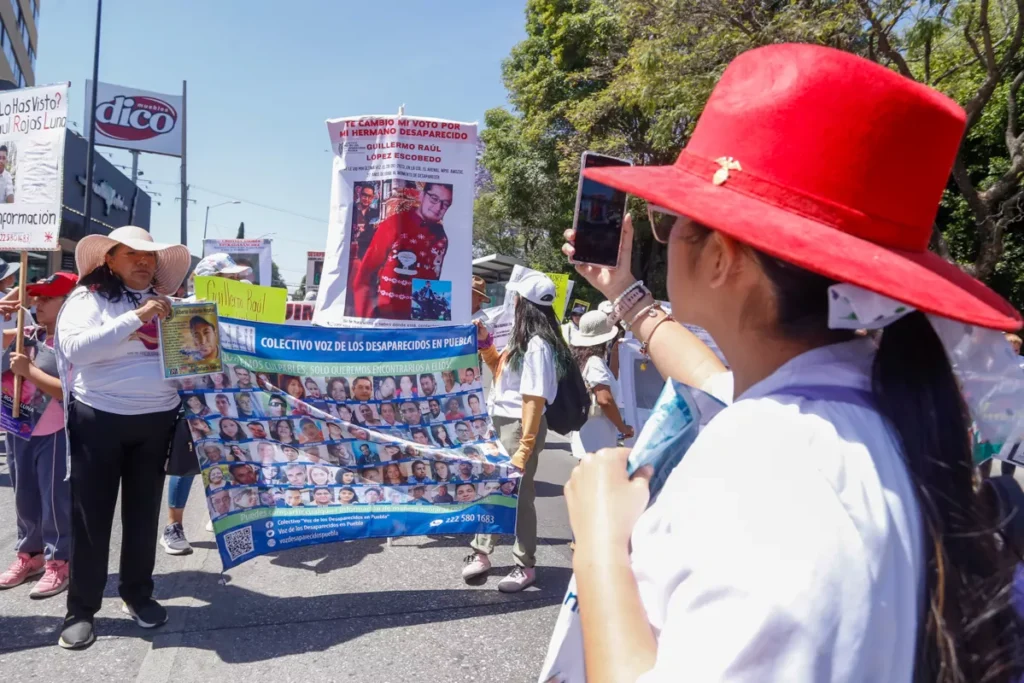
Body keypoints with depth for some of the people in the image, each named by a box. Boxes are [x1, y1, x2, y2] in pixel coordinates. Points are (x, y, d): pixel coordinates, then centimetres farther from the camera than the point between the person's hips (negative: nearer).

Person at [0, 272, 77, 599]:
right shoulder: (28, 334, 4)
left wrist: (29, 371, -23)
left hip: (55, 434, -7)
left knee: (55, 499, 4)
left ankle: (59, 562, 18)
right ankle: (28, 554, 35)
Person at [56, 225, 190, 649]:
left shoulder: (164, 302, 9)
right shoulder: (89, 297, -5)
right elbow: (75, 349, -21)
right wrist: (136, 317, -25)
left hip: (156, 421, 4)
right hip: (100, 420, -4)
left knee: (143, 512, 14)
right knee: (91, 516, 5)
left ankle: (138, 594, 29)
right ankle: (81, 609, 18)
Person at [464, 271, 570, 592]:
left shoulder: (537, 344, -20)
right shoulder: (522, 337, 9)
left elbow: (535, 400, -23)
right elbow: (501, 369, 26)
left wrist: (525, 447, -23)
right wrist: (484, 341, 12)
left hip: (520, 426, -9)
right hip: (501, 422, 9)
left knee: (518, 496, 3)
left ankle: (525, 566, 19)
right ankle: (481, 553, 31)